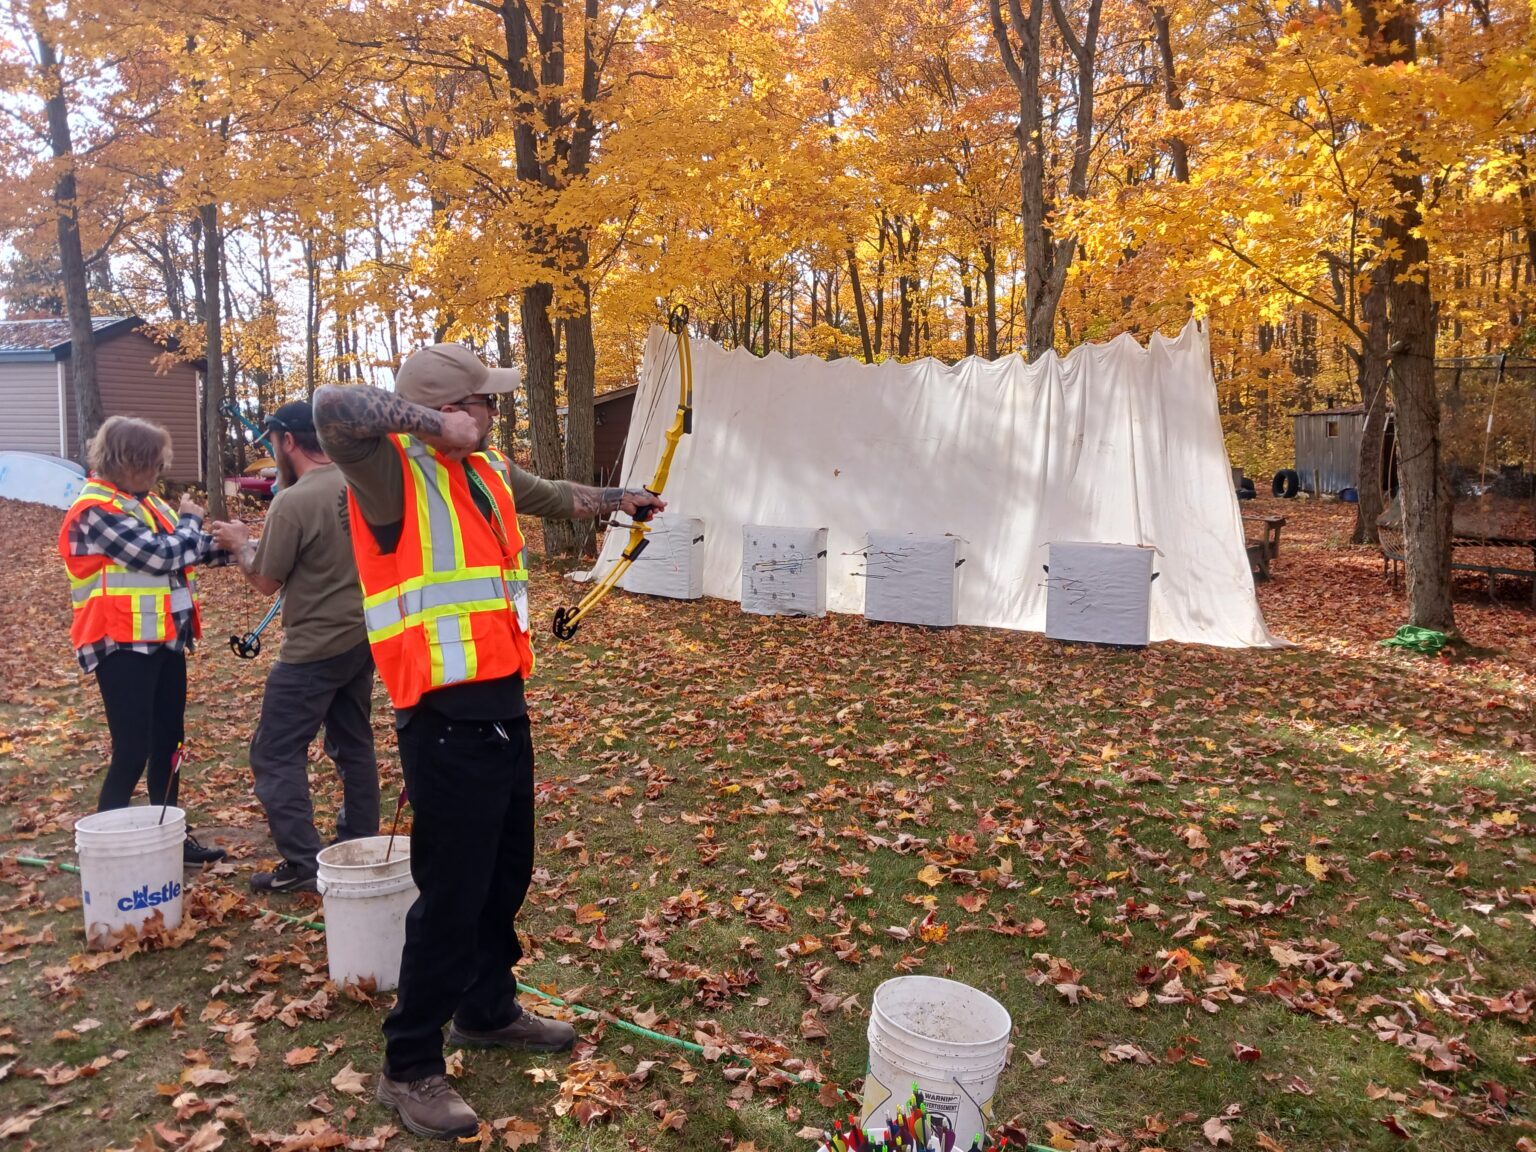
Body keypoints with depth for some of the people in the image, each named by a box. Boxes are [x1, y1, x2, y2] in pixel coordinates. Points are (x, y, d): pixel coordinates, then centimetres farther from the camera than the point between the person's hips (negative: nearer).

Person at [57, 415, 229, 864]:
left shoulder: (143, 501, 12)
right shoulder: (95, 510, -16)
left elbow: (189, 549, 13)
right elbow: (161, 555, -22)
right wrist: (190, 522, -5)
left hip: (163, 640, 9)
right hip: (123, 646, -9)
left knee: (168, 742, 14)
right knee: (133, 750, -6)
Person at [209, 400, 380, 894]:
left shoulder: (292, 502, -18)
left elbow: (266, 580, -9)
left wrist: (240, 543, 9)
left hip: (314, 649, -8)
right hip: (362, 636, 8)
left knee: (276, 753, 3)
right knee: (354, 745, 17)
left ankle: (302, 864, 4)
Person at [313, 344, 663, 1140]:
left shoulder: (489, 471, 12)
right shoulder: (394, 472, -14)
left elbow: (551, 496, 33)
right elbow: (334, 409, -35)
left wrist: (617, 499, 46)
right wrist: (433, 423, -25)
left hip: (503, 709, 9)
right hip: (446, 724, -9)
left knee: (506, 875, 21)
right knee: (452, 894, 0)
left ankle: (488, 1011, 41)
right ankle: (410, 1068, 17)